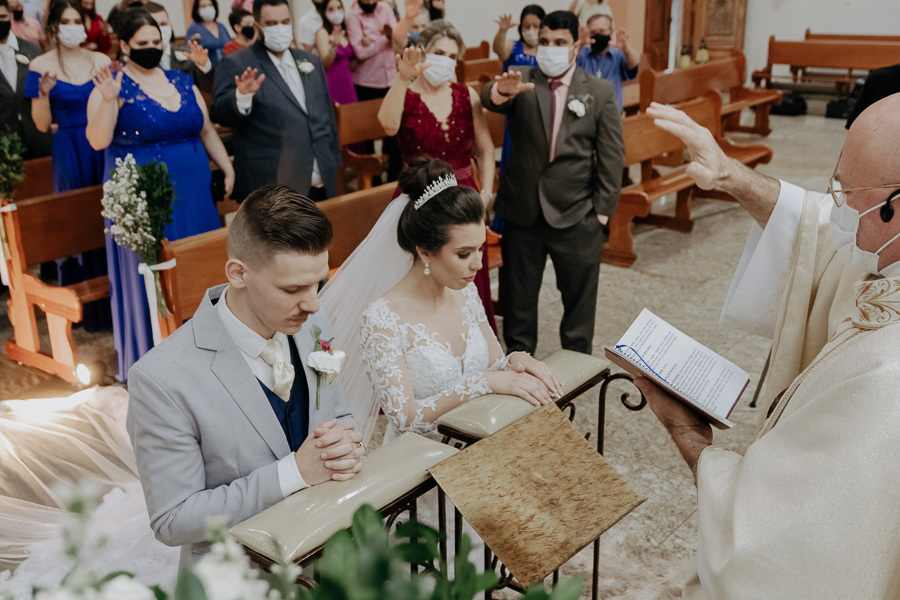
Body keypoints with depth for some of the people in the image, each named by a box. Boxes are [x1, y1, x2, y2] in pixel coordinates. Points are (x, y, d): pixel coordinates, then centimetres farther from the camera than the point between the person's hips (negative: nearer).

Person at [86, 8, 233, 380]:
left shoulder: (182, 82, 11)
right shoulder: (115, 87, -4)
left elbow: (207, 130, 17)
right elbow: (97, 141, -16)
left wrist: (228, 169, 9)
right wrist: (108, 100, -27)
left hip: (193, 196, 5)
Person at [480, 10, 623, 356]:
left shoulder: (600, 92, 1)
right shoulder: (521, 82, 1)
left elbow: (611, 155, 0)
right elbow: (489, 100, -22)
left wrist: (602, 211, -6)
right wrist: (502, 91, -46)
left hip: (576, 215, 0)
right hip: (523, 211, 1)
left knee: (579, 299, 12)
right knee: (518, 296, 13)